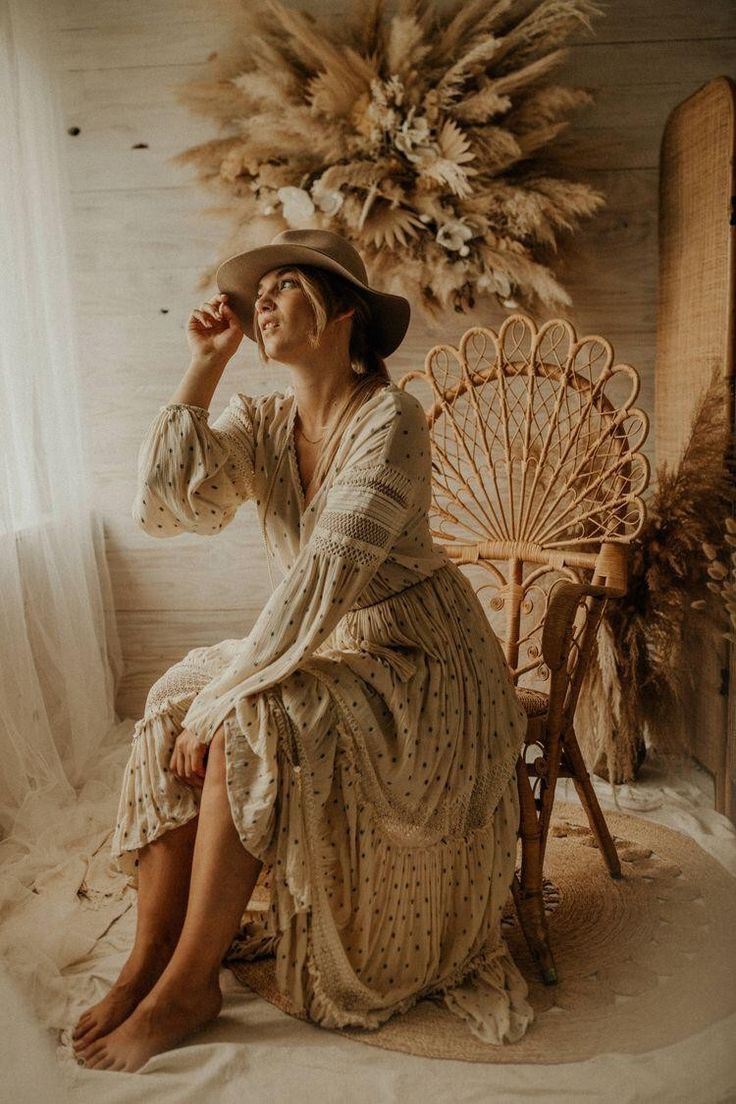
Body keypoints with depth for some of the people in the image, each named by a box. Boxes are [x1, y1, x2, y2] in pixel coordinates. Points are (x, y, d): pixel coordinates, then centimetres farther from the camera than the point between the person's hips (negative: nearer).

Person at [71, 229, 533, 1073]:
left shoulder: (391, 419, -19)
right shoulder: (259, 423, 2)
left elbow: (328, 572, -27)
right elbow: (167, 502, -15)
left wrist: (222, 698, -27)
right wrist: (204, 366, -11)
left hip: (416, 662, -6)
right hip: (323, 651, 7)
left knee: (250, 729, -28)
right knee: (174, 705, -14)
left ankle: (188, 988, -9)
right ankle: (147, 962, -4)